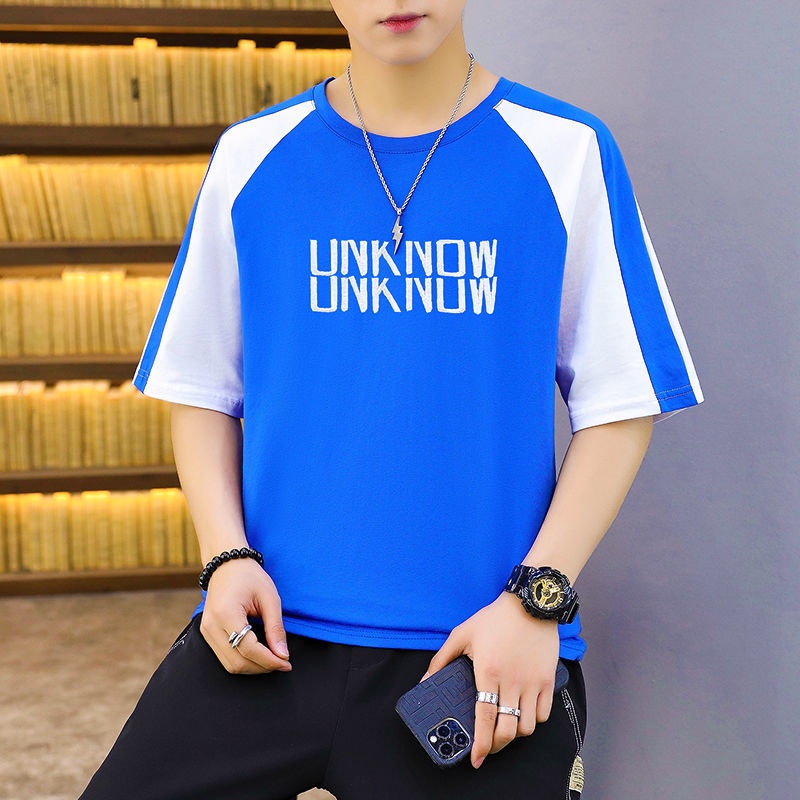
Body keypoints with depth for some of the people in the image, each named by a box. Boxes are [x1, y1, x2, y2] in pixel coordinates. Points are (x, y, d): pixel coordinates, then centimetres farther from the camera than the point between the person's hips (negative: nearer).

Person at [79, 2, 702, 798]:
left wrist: (536, 598, -10)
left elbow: (619, 409, -1)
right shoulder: (251, 157, 5)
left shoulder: (565, 154, -1)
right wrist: (227, 556, -5)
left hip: (479, 653, -1)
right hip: (267, 634, 2)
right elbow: (200, 391, 9)